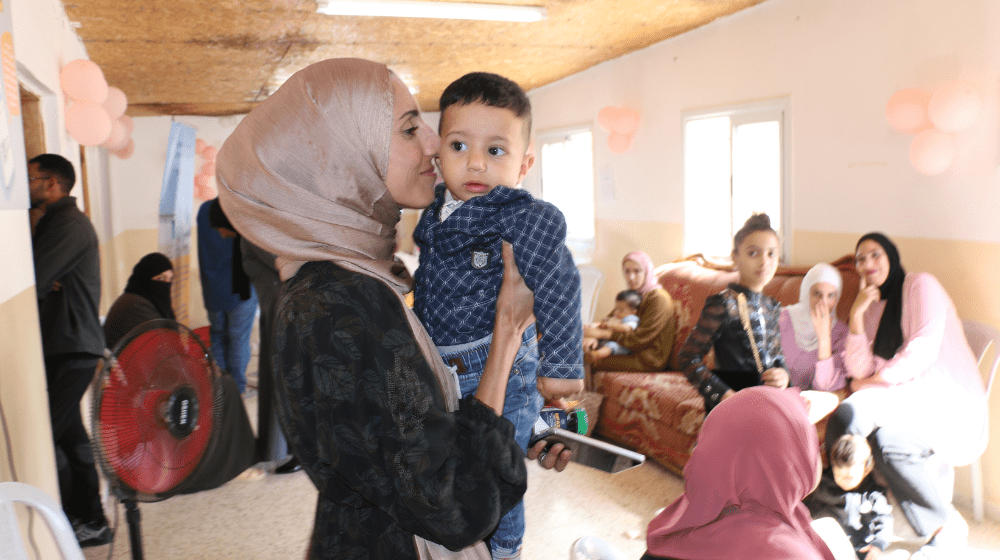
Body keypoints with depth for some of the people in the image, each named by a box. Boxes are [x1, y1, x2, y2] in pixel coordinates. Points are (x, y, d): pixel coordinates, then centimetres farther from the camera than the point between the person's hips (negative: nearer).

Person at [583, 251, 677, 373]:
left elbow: (641, 338, -21)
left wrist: (602, 333, -22)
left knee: (591, 363, -23)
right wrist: (593, 336, -17)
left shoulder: (658, 298, -16)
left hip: (650, 360, -8)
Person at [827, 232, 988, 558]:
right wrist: (856, 314, -2)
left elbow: (924, 350, -12)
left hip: (949, 397, -5)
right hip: (900, 397, 6)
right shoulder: (872, 307, 19)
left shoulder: (919, 285, 3)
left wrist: (878, 380, -11)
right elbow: (860, 372, 3)